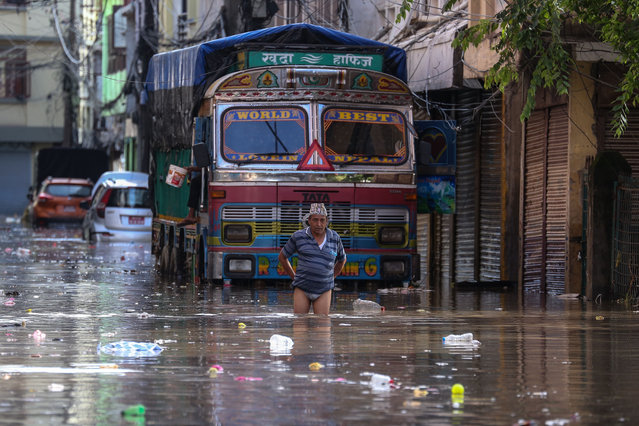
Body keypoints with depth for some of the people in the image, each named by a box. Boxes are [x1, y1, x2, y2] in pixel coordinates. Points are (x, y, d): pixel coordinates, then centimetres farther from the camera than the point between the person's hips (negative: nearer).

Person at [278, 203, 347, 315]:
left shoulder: (334, 237, 1)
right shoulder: (298, 236, -3)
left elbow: (342, 259, 20)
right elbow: (282, 256, 10)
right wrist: (294, 278, 7)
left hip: (323, 290, 1)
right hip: (302, 289, -1)